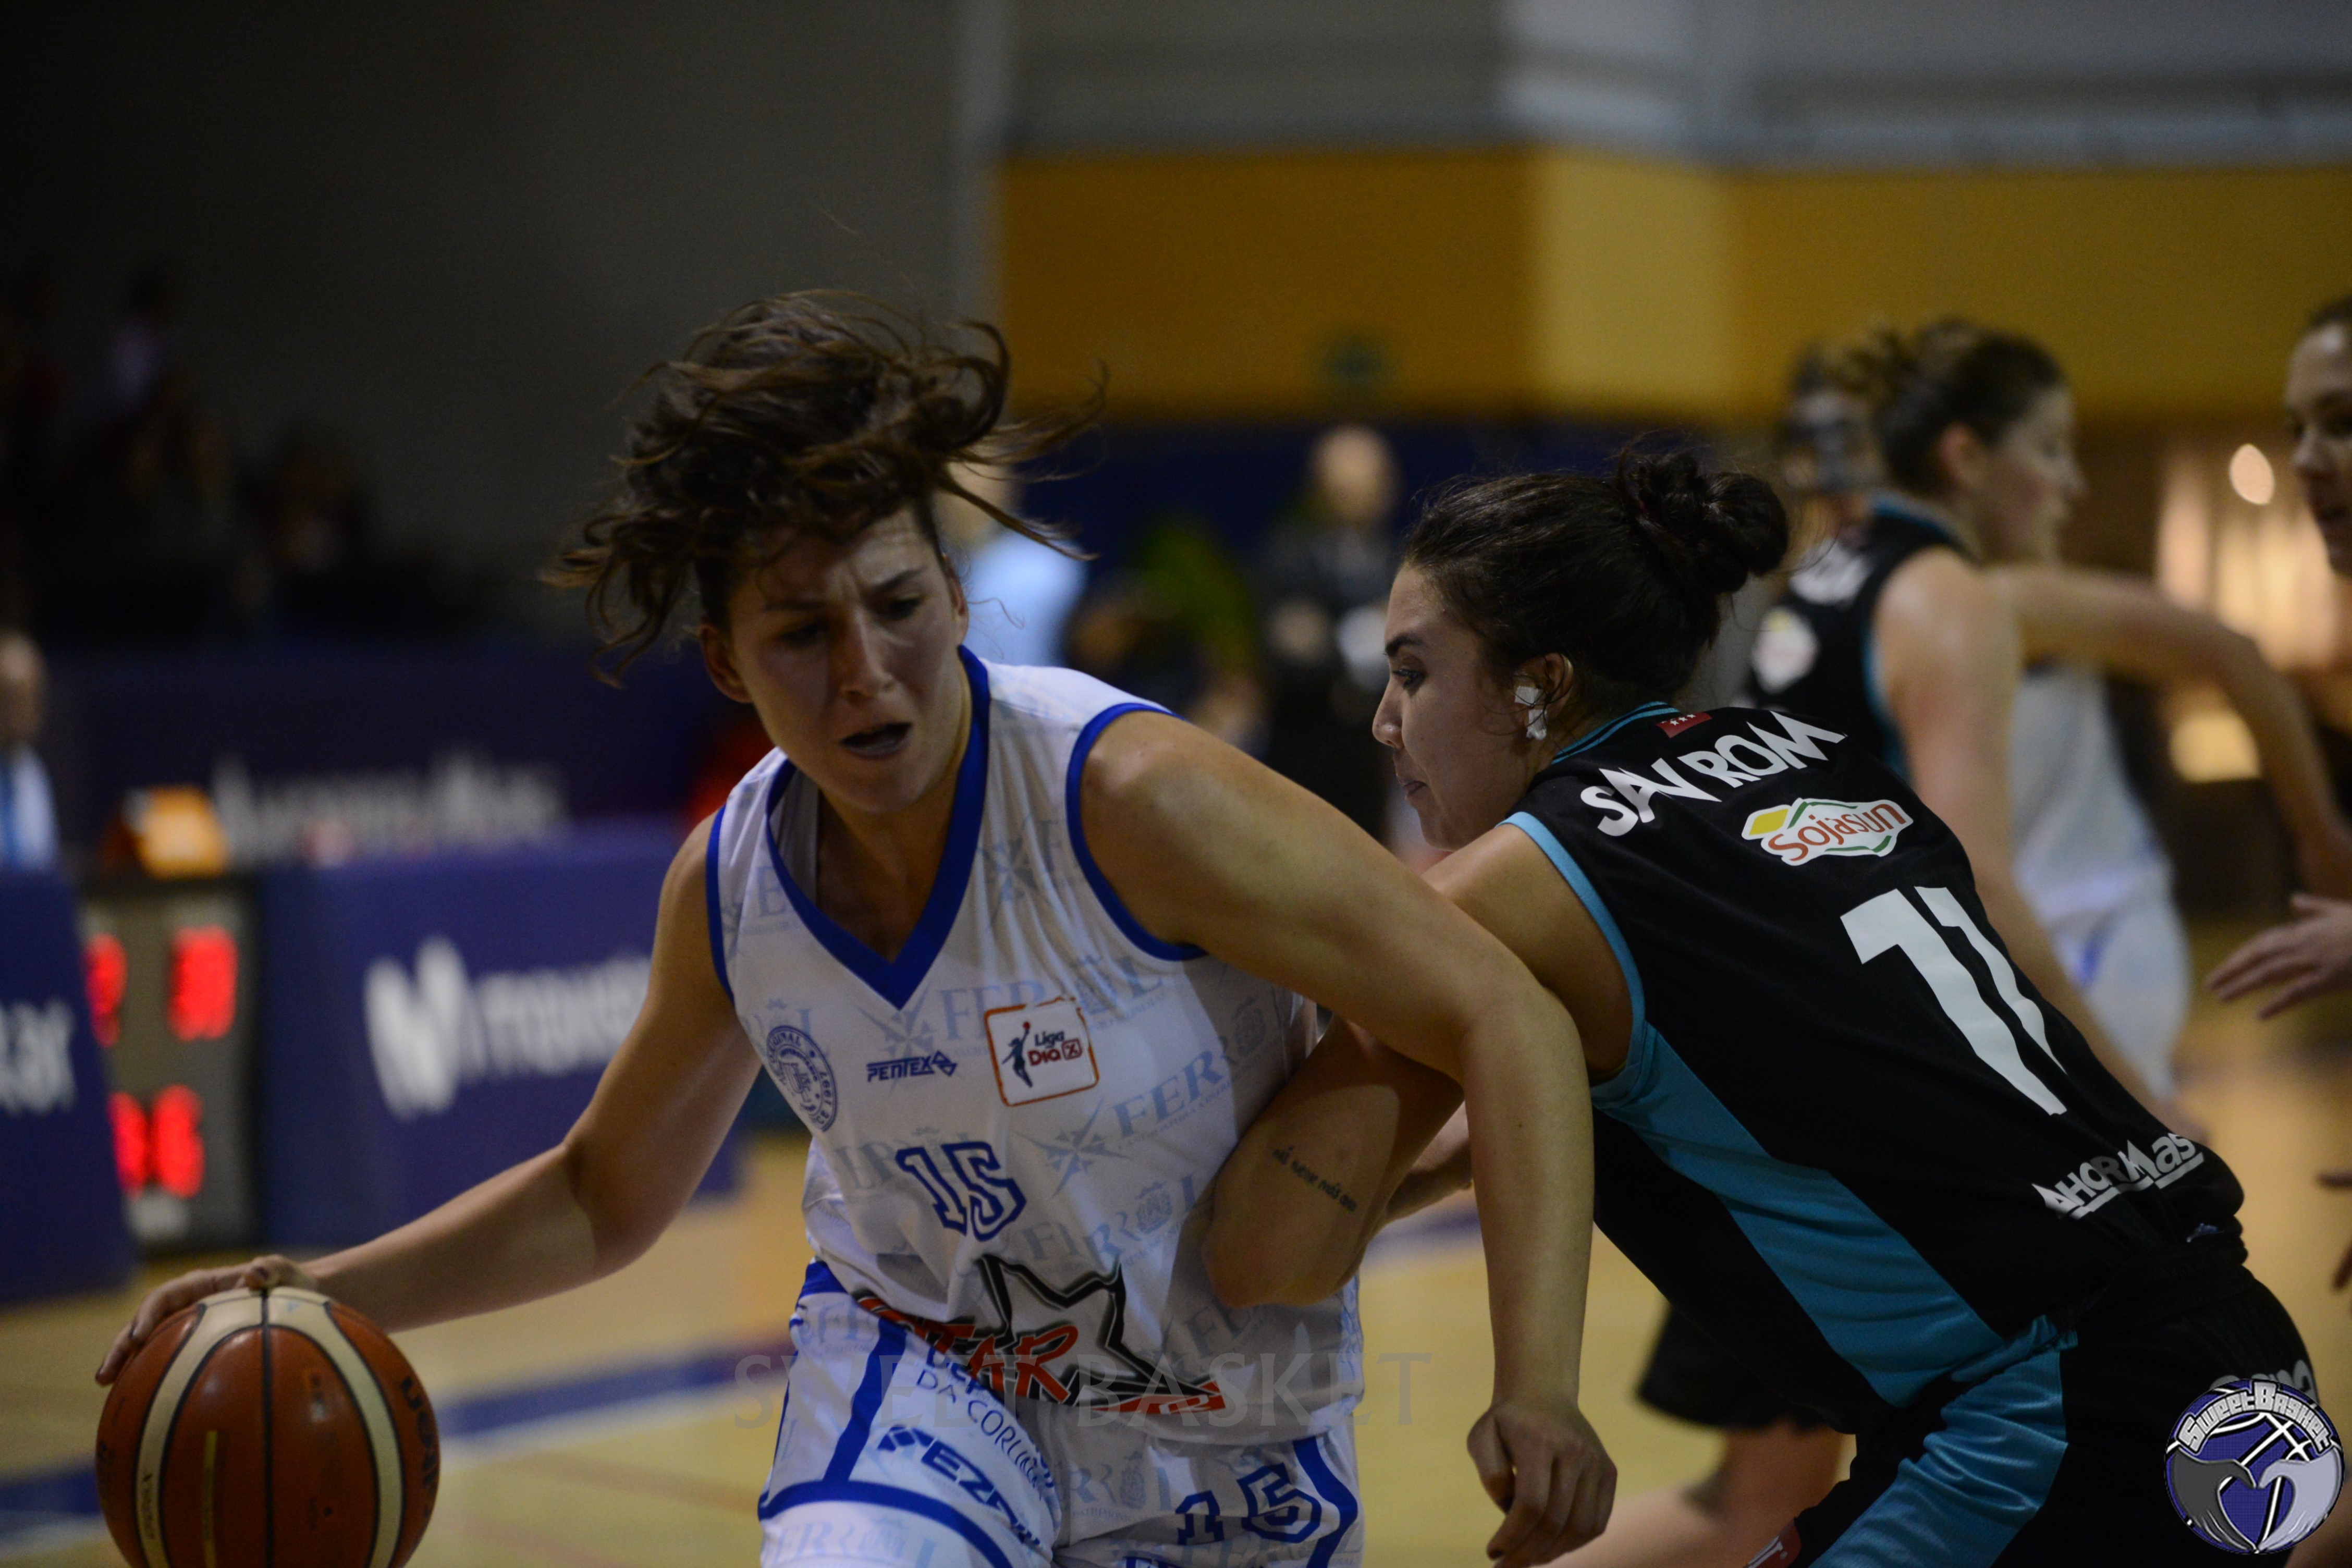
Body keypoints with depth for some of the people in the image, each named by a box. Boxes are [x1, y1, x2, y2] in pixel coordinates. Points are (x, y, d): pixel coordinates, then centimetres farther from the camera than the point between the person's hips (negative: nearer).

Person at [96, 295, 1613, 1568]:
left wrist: (1537, 1387, -38)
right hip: (922, 1359, 2)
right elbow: (605, 1196, 6)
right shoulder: (730, 885, -12)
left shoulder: (1130, 797, -28)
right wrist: (331, 1291, -8)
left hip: (1219, 1432, -2)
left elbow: (1504, 1020, -27)